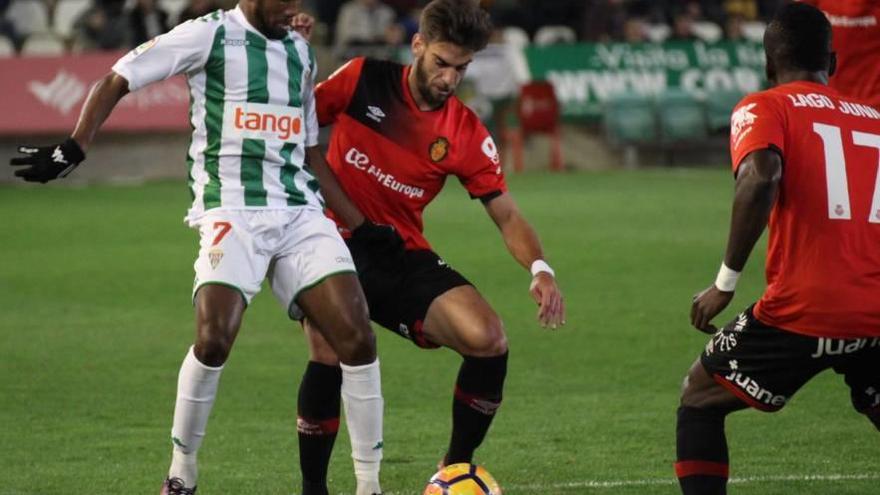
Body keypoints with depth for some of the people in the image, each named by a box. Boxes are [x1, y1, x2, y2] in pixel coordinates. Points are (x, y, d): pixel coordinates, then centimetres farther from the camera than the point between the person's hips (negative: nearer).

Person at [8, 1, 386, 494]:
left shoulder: (302, 52, 18)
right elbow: (117, 80, 1)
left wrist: (361, 224, 20)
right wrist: (74, 148, -9)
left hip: (301, 213, 5)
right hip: (233, 211, -5)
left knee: (357, 338, -9)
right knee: (214, 338, -22)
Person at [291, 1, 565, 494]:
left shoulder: (467, 134, -2)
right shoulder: (362, 80, -5)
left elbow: (506, 214, 0)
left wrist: (540, 268, -18)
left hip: (404, 256, 3)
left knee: (489, 339, -17)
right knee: (331, 353, -28)